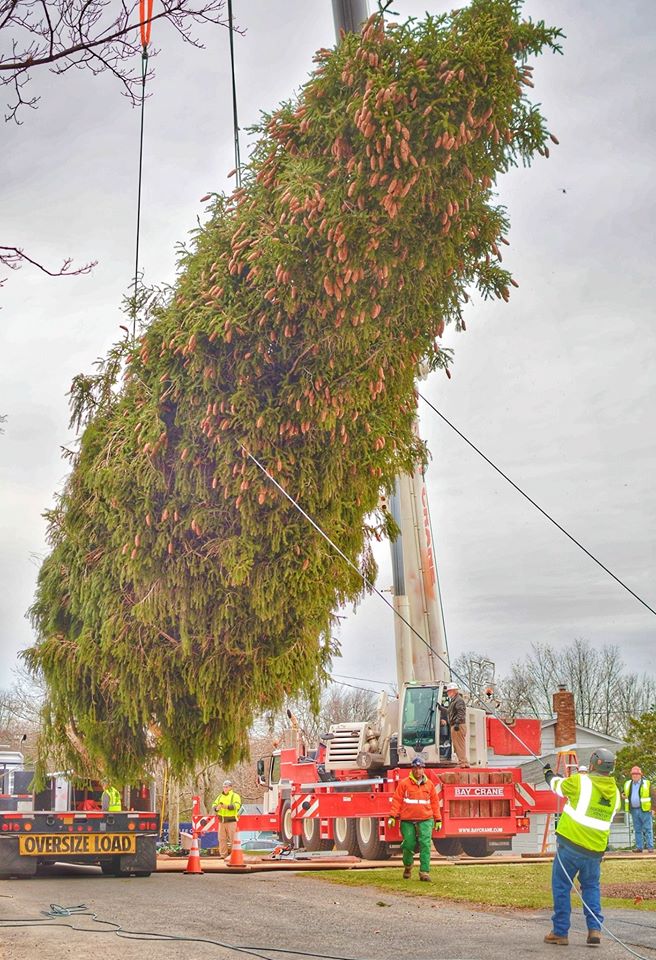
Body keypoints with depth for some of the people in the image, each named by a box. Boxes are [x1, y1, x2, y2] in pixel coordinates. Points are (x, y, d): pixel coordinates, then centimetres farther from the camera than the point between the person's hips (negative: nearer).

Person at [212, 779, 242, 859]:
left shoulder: (235, 796, -1)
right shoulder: (220, 796, 17)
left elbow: (237, 805, -18)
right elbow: (214, 804, 9)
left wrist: (227, 806, -34)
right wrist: (216, 808, -16)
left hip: (231, 820, -5)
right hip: (221, 821, 5)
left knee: (232, 838, -4)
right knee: (222, 838, 6)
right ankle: (223, 854, 14)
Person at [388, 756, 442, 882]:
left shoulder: (429, 784, 9)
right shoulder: (404, 784, 2)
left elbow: (435, 802, 14)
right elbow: (396, 800, 1)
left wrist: (438, 819, 13)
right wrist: (392, 816, -7)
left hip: (425, 820, 1)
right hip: (407, 821, -1)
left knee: (425, 845, -10)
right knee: (409, 845, 3)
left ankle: (424, 872, -7)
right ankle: (407, 866, 30)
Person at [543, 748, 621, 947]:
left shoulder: (581, 781, -9)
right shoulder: (615, 794, 7)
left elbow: (558, 786, 8)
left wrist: (549, 774, 31)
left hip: (570, 844, -4)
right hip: (596, 849, 4)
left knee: (561, 886, 8)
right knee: (591, 886, 20)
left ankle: (560, 932, 11)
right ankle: (594, 929, 6)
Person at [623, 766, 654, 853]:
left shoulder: (647, 783, -1)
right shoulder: (628, 784, 14)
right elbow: (626, 795, 27)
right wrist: (624, 796, 4)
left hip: (645, 810, -5)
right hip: (634, 810, 5)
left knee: (648, 829, -4)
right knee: (637, 830, 7)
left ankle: (650, 847, -4)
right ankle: (639, 847, 11)